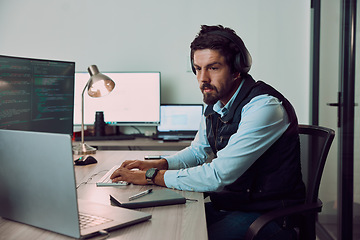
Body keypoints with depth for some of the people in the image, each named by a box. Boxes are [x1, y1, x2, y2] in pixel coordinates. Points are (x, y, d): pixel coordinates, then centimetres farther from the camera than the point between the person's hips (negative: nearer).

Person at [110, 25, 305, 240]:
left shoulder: (265, 107, -24)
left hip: (268, 215, -7)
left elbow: (218, 175, -28)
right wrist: (158, 164, 1)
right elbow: (197, 151, 20)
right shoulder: (215, 104, 4)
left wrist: (152, 176, -20)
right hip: (228, 206, 8)